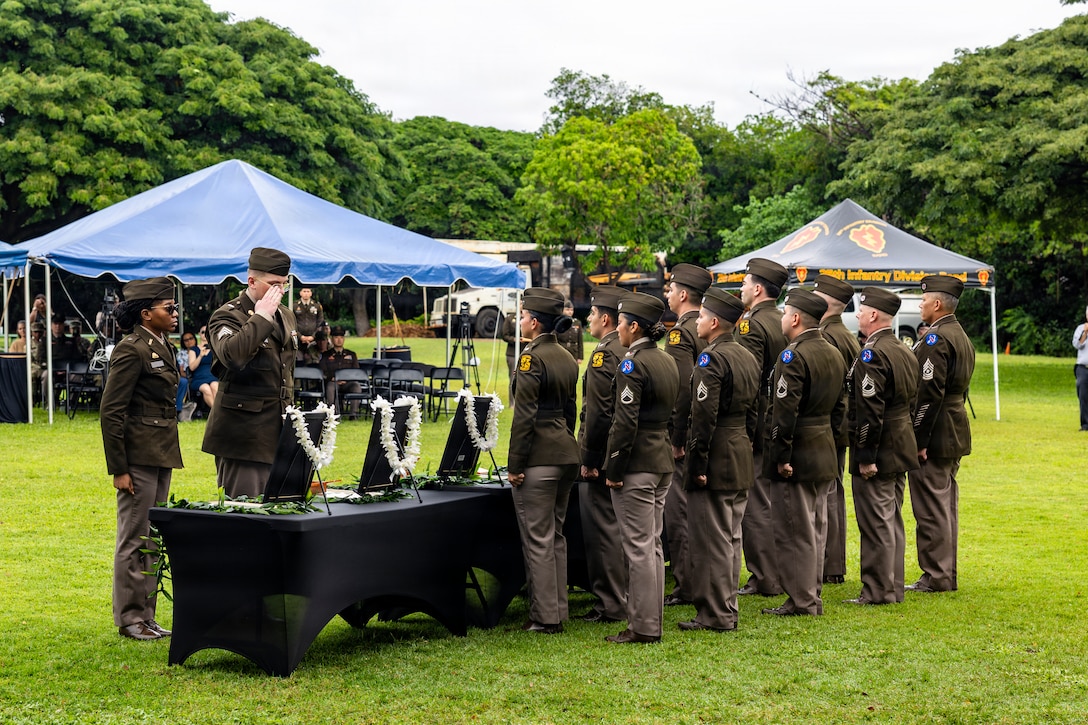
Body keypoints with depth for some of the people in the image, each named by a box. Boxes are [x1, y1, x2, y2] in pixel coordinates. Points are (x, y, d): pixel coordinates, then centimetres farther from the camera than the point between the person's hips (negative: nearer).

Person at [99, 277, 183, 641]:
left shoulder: (164, 347, 13)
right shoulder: (132, 351, -14)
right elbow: (110, 412, -16)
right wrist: (118, 468, -17)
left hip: (162, 454, 9)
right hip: (139, 455, -9)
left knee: (153, 539, 13)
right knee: (135, 538, -2)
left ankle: (145, 615, 20)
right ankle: (129, 618, 7)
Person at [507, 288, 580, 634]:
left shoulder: (532, 358, -14)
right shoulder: (567, 358, 12)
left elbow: (524, 415, -16)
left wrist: (515, 465, -14)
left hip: (538, 459, -9)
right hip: (566, 454, 9)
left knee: (538, 540, -3)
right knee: (556, 536, 15)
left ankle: (544, 618, 1)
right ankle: (558, 611, 19)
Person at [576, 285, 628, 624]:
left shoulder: (604, 354, -16)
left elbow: (597, 412, -21)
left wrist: (588, 458, -16)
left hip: (603, 457, -9)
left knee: (602, 529, -3)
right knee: (621, 527, 16)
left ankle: (611, 605, 1)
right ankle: (629, 595, 23)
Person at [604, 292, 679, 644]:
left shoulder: (632, 365, -15)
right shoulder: (667, 361, 12)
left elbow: (625, 422, -20)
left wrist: (613, 469, -15)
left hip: (636, 465, -9)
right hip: (663, 462, 9)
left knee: (639, 546, -4)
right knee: (652, 544, 14)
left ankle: (643, 627, -1)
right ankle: (653, 620, 19)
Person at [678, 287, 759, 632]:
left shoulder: (711, 359, -16)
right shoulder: (748, 357, 12)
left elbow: (704, 416, -21)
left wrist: (698, 464, -18)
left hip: (716, 460, -9)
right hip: (742, 458, 9)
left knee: (710, 540, -2)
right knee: (730, 537, 15)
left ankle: (714, 615, 2)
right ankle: (727, 610, 21)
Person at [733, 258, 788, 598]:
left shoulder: (751, 324, -15)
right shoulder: (783, 322, 11)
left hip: (756, 426, -9)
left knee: (755, 505, -2)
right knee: (772, 501, 16)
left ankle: (765, 580, 1)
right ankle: (783, 573, 22)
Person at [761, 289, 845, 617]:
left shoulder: (793, 356, -18)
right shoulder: (834, 355, 10)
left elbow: (785, 412, -22)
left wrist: (781, 456, -18)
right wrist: (827, 439, 19)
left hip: (797, 455, -9)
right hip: (825, 454, 9)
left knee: (793, 531, -1)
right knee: (816, 528, 15)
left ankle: (801, 600, 4)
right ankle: (813, 595, 23)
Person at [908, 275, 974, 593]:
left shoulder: (936, 339, -17)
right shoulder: (962, 337, 15)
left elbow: (929, 394, -22)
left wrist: (918, 441, -20)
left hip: (933, 436, -10)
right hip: (955, 436, 10)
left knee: (931, 508, -4)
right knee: (945, 505, 14)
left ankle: (936, 577, 0)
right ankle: (947, 575, 20)